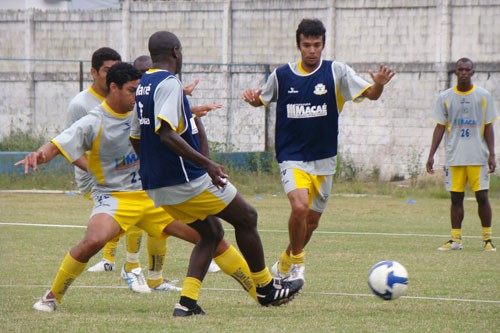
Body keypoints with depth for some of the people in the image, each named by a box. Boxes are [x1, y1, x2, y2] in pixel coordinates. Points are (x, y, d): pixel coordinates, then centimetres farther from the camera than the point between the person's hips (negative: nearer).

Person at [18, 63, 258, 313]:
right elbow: (55, 147, -21)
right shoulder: (93, 123, -14)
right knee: (94, 240, -34)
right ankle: (52, 297, -12)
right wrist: (38, 155, -42)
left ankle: (259, 290, 13)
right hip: (113, 196, -5)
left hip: (153, 195, 5)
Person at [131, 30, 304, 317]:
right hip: (186, 181, -9)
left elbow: (136, 140, 19)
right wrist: (207, 164, -27)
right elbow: (166, 133, -27)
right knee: (247, 217, 8)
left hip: (157, 185, 9)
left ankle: (187, 303, 4)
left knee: (212, 233, 18)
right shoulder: (169, 83, -16)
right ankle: (266, 288, 19)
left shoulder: (142, 86, 12)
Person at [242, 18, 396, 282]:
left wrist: (379, 85, -34)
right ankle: (297, 260, -3)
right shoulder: (282, 75, -1)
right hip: (291, 157, -2)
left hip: (324, 160, 2)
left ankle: (285, 264, 36)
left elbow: (369, 94, -11)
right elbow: (262, 100, 14)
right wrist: (252, 99, -10)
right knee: (299, 206, -26)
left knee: (311, 221, 11)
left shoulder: (336, 72, -5)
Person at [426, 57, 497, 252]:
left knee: (482, 196, -4)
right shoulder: (446, 97, 5)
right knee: (456, 197, 3)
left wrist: (491, 155, -4)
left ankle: (487, 239, 6)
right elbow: (440, 127, 7)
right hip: (454, 156, 1)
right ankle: (455, 240, 8)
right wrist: (431, 155, 1)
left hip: (478, 156, -1)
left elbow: (488, 127, 3)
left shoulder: (483, 96, 3)